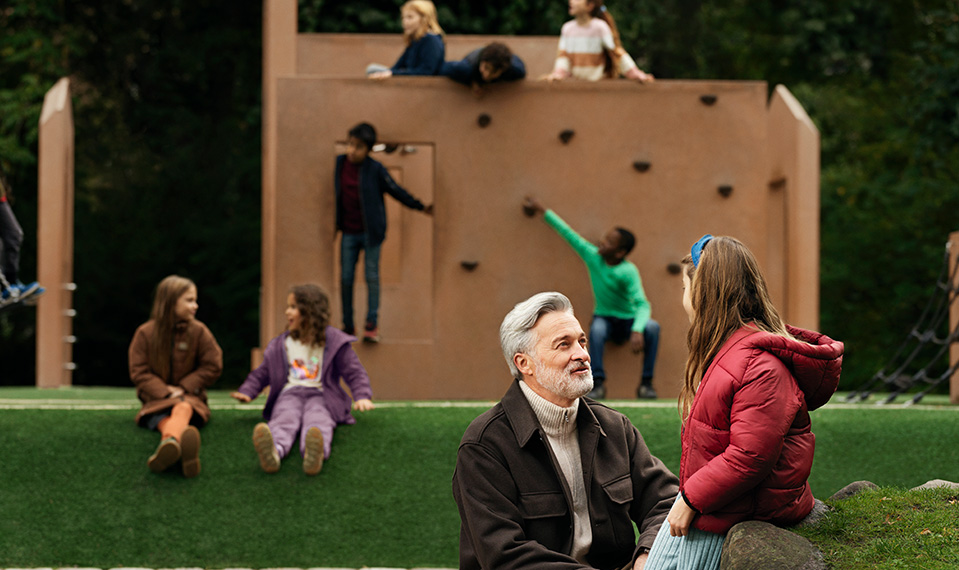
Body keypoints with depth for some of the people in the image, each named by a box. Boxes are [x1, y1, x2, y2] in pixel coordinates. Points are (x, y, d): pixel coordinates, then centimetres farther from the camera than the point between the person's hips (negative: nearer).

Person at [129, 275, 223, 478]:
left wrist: (184, 387, -5)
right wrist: (165, 392, -14)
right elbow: (139, 372, 1)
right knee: (164, 420, -38)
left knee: (183, 408, -40)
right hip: (156, 398, 0)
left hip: (188, 395, 0)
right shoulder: (145, 333, 3)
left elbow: (213, 366, 6)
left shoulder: (198, 331, 5)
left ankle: (170, 441, -79)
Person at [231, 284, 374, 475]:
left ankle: (315, 452, -75)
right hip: (290, 393, 2)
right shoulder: (281, 345, 22)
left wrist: (362, 397, -11)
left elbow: (354, 372, 7)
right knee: (284, 420, -35)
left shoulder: (334, 342, 11)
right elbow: (262, 373, 27)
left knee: (318, 421, -38)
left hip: (321, 396, -2)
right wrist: (247, 392, 7)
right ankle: (274, 451, -71)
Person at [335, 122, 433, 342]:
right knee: (346, 278, 4)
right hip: (349, 232, 3)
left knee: (372, 276, -4)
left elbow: (395, 190, 0)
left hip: (370, 232, -3)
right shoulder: (339, 164, 1)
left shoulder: (375, 169, -9)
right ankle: (347, 326, 13)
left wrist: (421, 207, 0)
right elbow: (335, 192, 19)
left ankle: (372, 324, 0)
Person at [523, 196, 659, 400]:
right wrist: (543, 211, 9)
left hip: (628, 321, -2)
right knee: (597, 328, -35)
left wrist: (637, 331, -48)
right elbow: (568, 234, 3)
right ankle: (598, 383, -33)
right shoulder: (592, 256, -7)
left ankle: (646, 383, -25)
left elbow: (642, 304, -30)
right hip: (604, 319, 2)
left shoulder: (628, 272, -20)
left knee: (652, 327, -34)